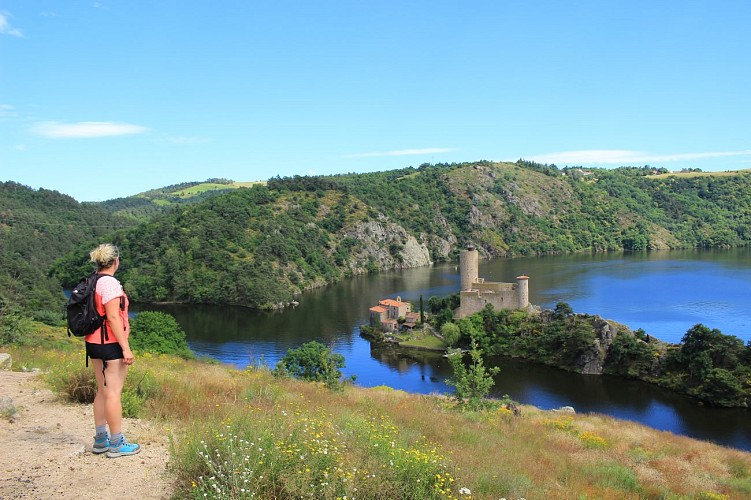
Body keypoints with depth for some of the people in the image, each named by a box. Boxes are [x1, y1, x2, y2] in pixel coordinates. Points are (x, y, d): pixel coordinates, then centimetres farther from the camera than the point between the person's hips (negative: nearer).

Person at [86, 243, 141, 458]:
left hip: (94, 343, 9)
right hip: (110, 344, -9)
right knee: (113, 392, -3)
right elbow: (113, 317, -21)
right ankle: (117, 444, 3)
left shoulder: (92, 283, 10)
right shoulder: (110, 283, -16)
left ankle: (101, 440, 24)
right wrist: (126, 348, -19)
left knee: (102, 391, 16)